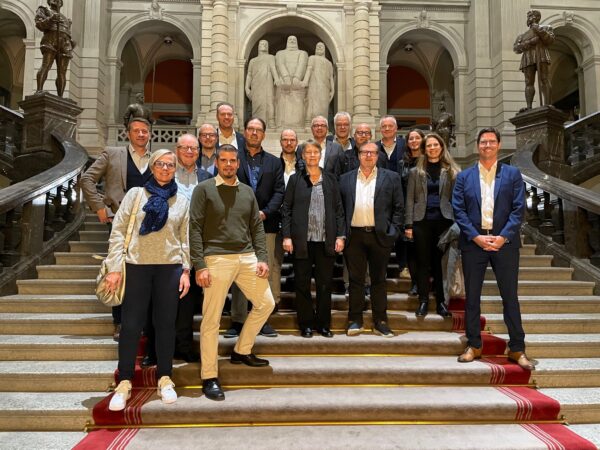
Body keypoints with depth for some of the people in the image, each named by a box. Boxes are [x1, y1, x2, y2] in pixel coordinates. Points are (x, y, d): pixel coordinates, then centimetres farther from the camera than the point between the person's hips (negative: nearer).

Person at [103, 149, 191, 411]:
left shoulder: (181, 202, 9)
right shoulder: (136, 194, 4)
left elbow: (185, 240, 9)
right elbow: (118, 231, 0)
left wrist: (185, 270, 1)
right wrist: (115, 267, -6)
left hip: (170, 267, 1)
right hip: (136, 266, -1)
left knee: (165, 323, 6)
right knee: (131, 324, 1)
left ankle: (165, 379, 19)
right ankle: (124, 382, 15)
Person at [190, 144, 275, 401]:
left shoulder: (247, 191, 14)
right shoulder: (204, 189, 0)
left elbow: (257, 227, 14)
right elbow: (195, 228, -6)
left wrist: (262, 258, 3)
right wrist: (199, 265, -13)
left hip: (247, 257, 5)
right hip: (217, 259, -5)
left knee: (266, 303, 8)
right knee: (211, 319, -2)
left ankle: (241, 351, 27)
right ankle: (209, 377, 10)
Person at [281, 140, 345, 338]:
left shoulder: (330, 179, 9)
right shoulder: (295, 179, 4)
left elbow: (338, 209, 7)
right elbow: (286, 209, 2)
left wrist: (340, 235, -1)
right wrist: (286, 236, -7)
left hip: (326, 240, 1)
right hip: (302, 240, -1)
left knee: (325, 284, 6)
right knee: (302, 284, 5)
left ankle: (324, 324, 19)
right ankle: (306, 324, 18)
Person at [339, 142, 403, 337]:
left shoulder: (391, 177, 6)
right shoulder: (346, 179, 10)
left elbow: (398, 207, 5)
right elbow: (341, 207, 9)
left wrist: (393, 231, -3)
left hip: (380, 235, -1)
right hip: (354, 236, 1)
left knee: (379, 280, 7)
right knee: (356, 279, 6)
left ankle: (380, 322, 15)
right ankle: (355, 321, 15)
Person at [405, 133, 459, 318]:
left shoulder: (451, 171, 8)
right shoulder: (416, 171, 8)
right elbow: (410, 199, 5)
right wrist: (408, 224, -2)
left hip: (444, 220, 0)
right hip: (422, 221, 0)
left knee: (441, 261, 4)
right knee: (423, 262, 4)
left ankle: (441, 301, 13)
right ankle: (423, 301, 12)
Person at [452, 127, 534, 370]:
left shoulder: (512, 174, 6)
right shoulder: (464, 176, 8)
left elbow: (519, 209, -1)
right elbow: (458, 210, 0)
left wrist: (503, 236, -12)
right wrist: (475, 236, -11)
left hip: (504, 242, -1)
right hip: (473, 242, 1)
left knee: (510, 296, 5)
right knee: (472, 296, 7)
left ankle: (517, 348, 16)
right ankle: (473, 345, 19)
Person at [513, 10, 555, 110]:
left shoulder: (546, 28, 21)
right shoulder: (522, 35, 28)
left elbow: (550, 40, 3)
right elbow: (516, 48, 12)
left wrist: (540, 30, -3)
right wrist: (529, 42, -3)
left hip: (541, 56, -3)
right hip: (528, 58, 3)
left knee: (544, 79, -17)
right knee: (529, 82, -12)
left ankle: (547, 105, -27)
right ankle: (529, 107, -23)